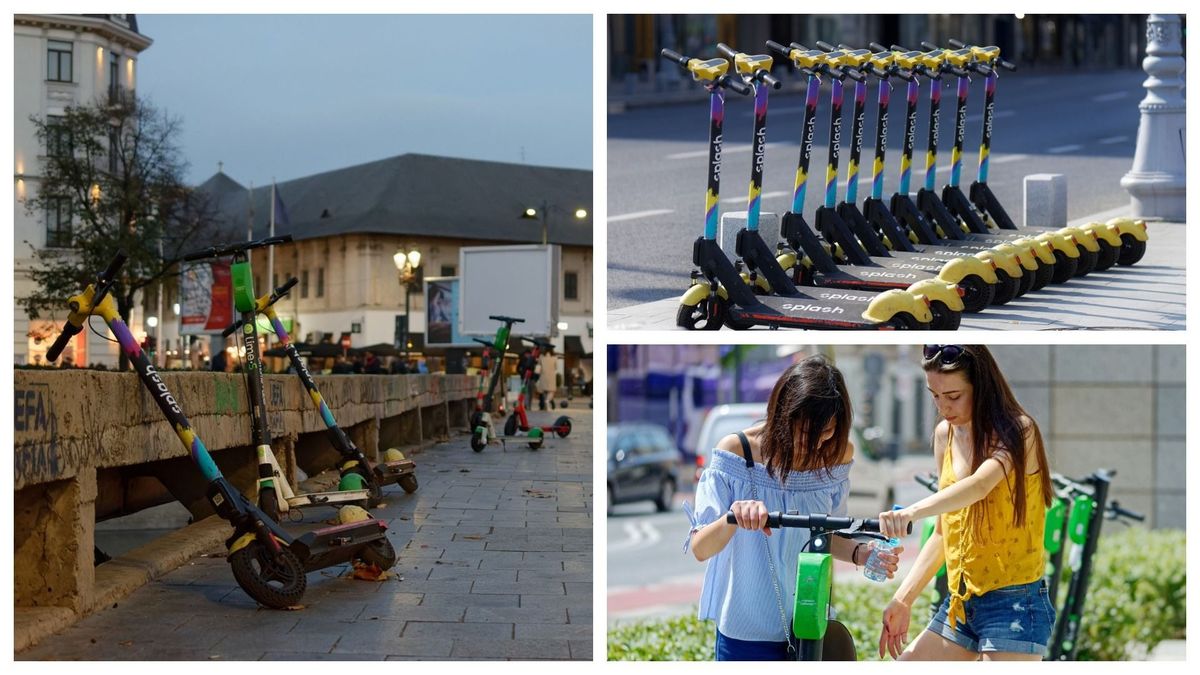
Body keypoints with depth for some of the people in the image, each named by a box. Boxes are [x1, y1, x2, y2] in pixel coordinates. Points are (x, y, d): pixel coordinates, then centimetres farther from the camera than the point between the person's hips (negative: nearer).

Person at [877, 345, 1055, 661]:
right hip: (959, 603, 7)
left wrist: (911, 512, -49)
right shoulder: (945, 435, 8)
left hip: (1013, 604, -7)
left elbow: (980, 484, -33)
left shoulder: (1018, 431, -12)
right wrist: (903, 599, 9)